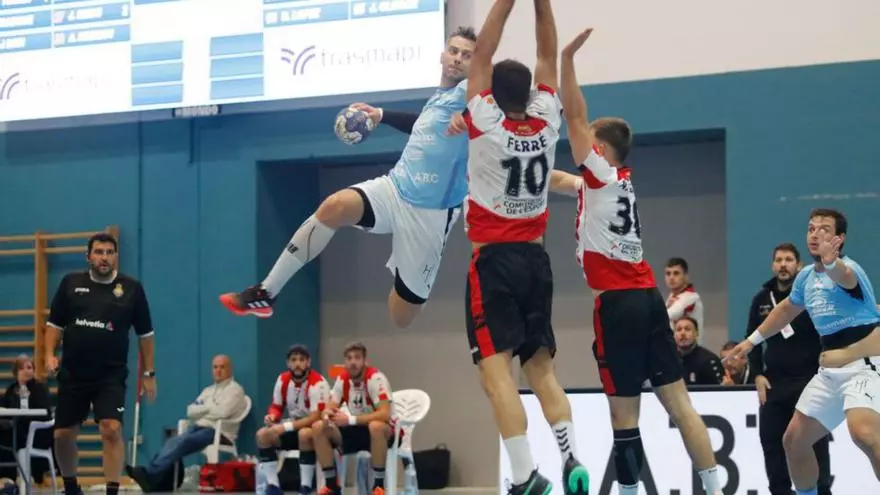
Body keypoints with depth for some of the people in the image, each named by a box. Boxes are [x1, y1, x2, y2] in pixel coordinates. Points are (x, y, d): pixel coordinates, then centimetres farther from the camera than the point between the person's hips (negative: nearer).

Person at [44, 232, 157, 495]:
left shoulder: (131, 288, 0)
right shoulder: (71, 283, 4)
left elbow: (145, 334, 6)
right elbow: (55, 323, 11)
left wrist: (149, 373, 4)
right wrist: (49, 354, -4)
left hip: (111, 376, -2)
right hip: (72, 374, 2)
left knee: (112, 430, -18)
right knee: (63, 435, 8)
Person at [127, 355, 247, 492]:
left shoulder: (235, 390, 3)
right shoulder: (208, 390, 25)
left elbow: (222, 412, -14)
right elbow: (191, 411, 13)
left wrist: (203, 409, 1)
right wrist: (210, 408, -1)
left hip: (219, 432, -7)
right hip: (200, 427, 7)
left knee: (183, 442, -29)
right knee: (173, 442, -22)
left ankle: (148, 473, -41)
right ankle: (150, 480, -39)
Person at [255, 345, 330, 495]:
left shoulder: (318, 383, -23)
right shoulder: (283, 380, -2)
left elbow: (316, 417, -29)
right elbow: (277, 407, 10)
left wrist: (286, 426, -32)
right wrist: (272, 416, -16)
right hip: (293, 426, 7)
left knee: (304, 434, -38)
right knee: (262, 434, -12)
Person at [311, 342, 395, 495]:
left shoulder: (375, 378, -21)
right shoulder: (342, 379, -2)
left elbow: (384, 415, -31)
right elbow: (330, 408, -3)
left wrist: (350, 419, -36)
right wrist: (327, 415, -29)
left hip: (383, 432, -6)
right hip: (356, 431, 6)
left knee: (376, 426, -41)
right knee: (318, 427, -14)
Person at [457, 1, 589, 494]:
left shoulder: (487, 124, -9)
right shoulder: (547, 124, 0)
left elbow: (481, 57, -5)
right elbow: (548, 58, 8)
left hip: (495, 260, -5)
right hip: (536, 257, 5)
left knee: (496, 368, -9)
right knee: (542, 367, 11)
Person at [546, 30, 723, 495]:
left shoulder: (603, 174, -2)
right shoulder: (610, 182, 19)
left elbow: (574, 116, -8)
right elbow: (557, 181, 33)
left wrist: (566, 59, -8)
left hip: (618, 302, -8)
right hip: (645, 297, 8)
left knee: (623, 411, -5)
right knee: (678, 400, 3)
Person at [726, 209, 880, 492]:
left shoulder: (848, 268, -16)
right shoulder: (806, 277, 10)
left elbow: (845, 276, -43)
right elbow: (786, 309, 31)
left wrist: (831, 263, -66)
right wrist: (752, 340, 36)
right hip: (832, 370, 9)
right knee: (794, 440, 11)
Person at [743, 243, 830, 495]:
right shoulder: (762, 299, 7)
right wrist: (757, 374, 4)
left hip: (809, 381, -4)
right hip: (773, 383, 4)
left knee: (814, 442, -4)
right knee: (772, 442, 4)